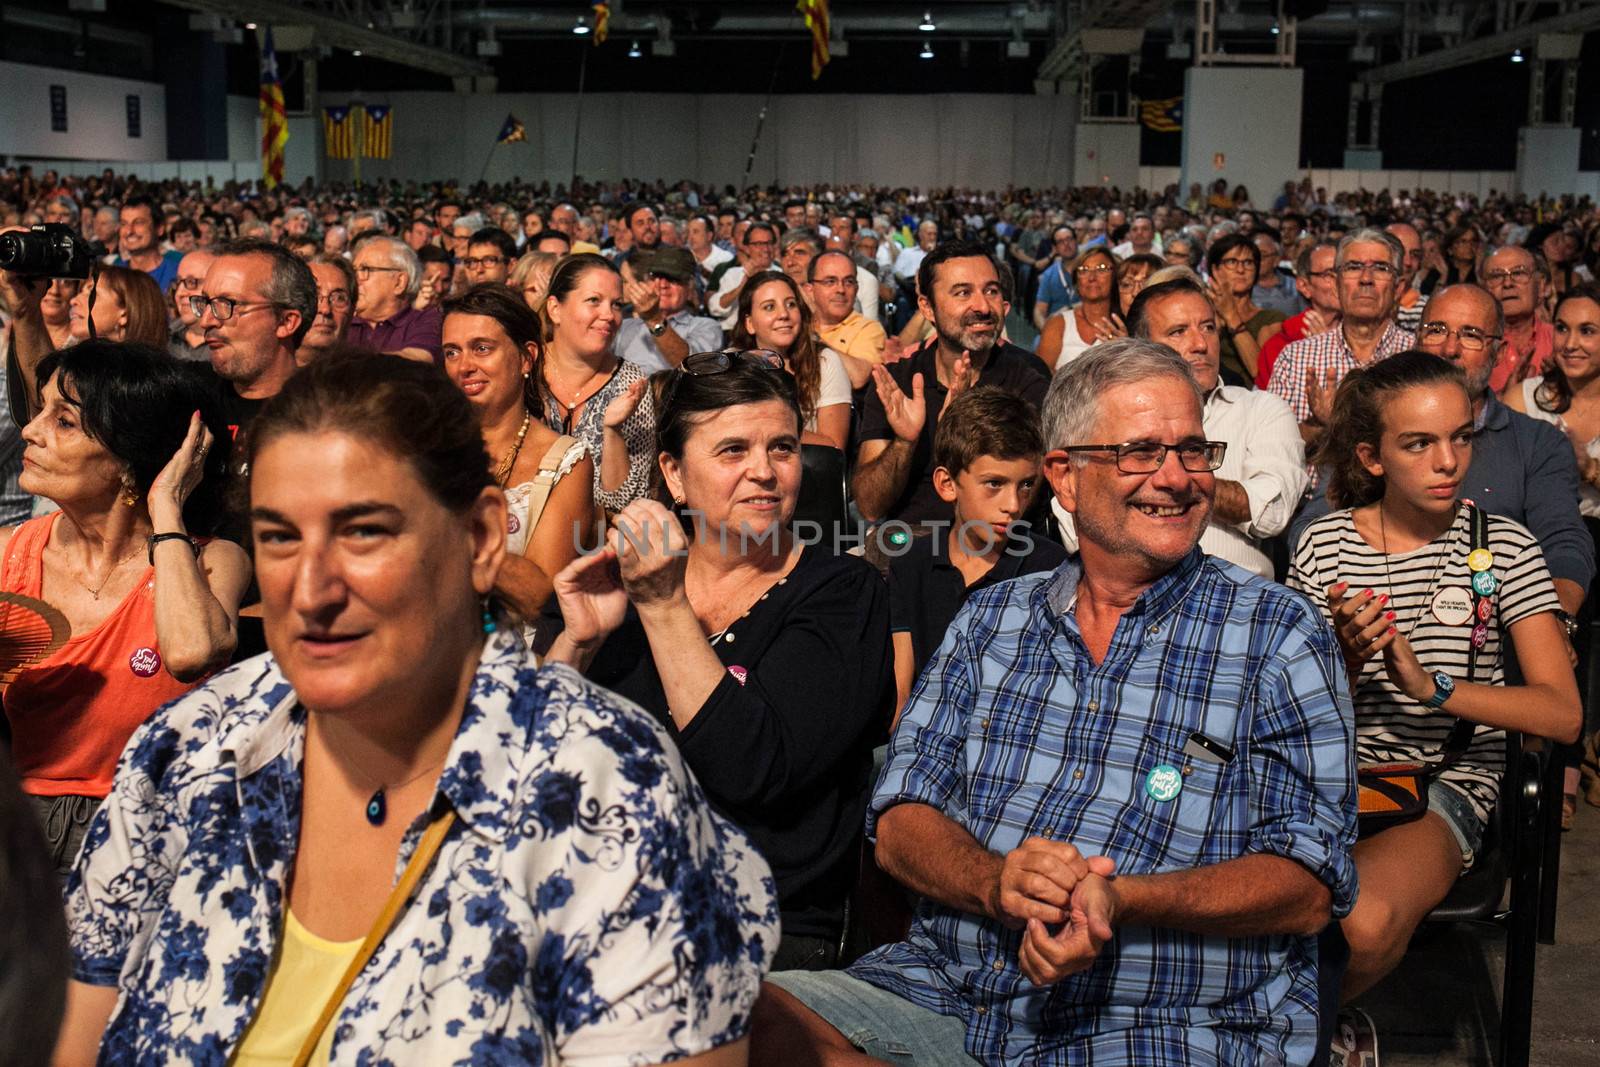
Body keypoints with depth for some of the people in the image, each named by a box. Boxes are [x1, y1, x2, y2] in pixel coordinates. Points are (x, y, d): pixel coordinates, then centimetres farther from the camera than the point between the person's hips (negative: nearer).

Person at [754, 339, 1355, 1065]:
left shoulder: (1278, 634, 3)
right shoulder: (990, 619, 13)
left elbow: (1307, 891, -4)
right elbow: (901, 821, 7)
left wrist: (1122, 901, -21)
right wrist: (995, 881, -16)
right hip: (948, 997, 3)